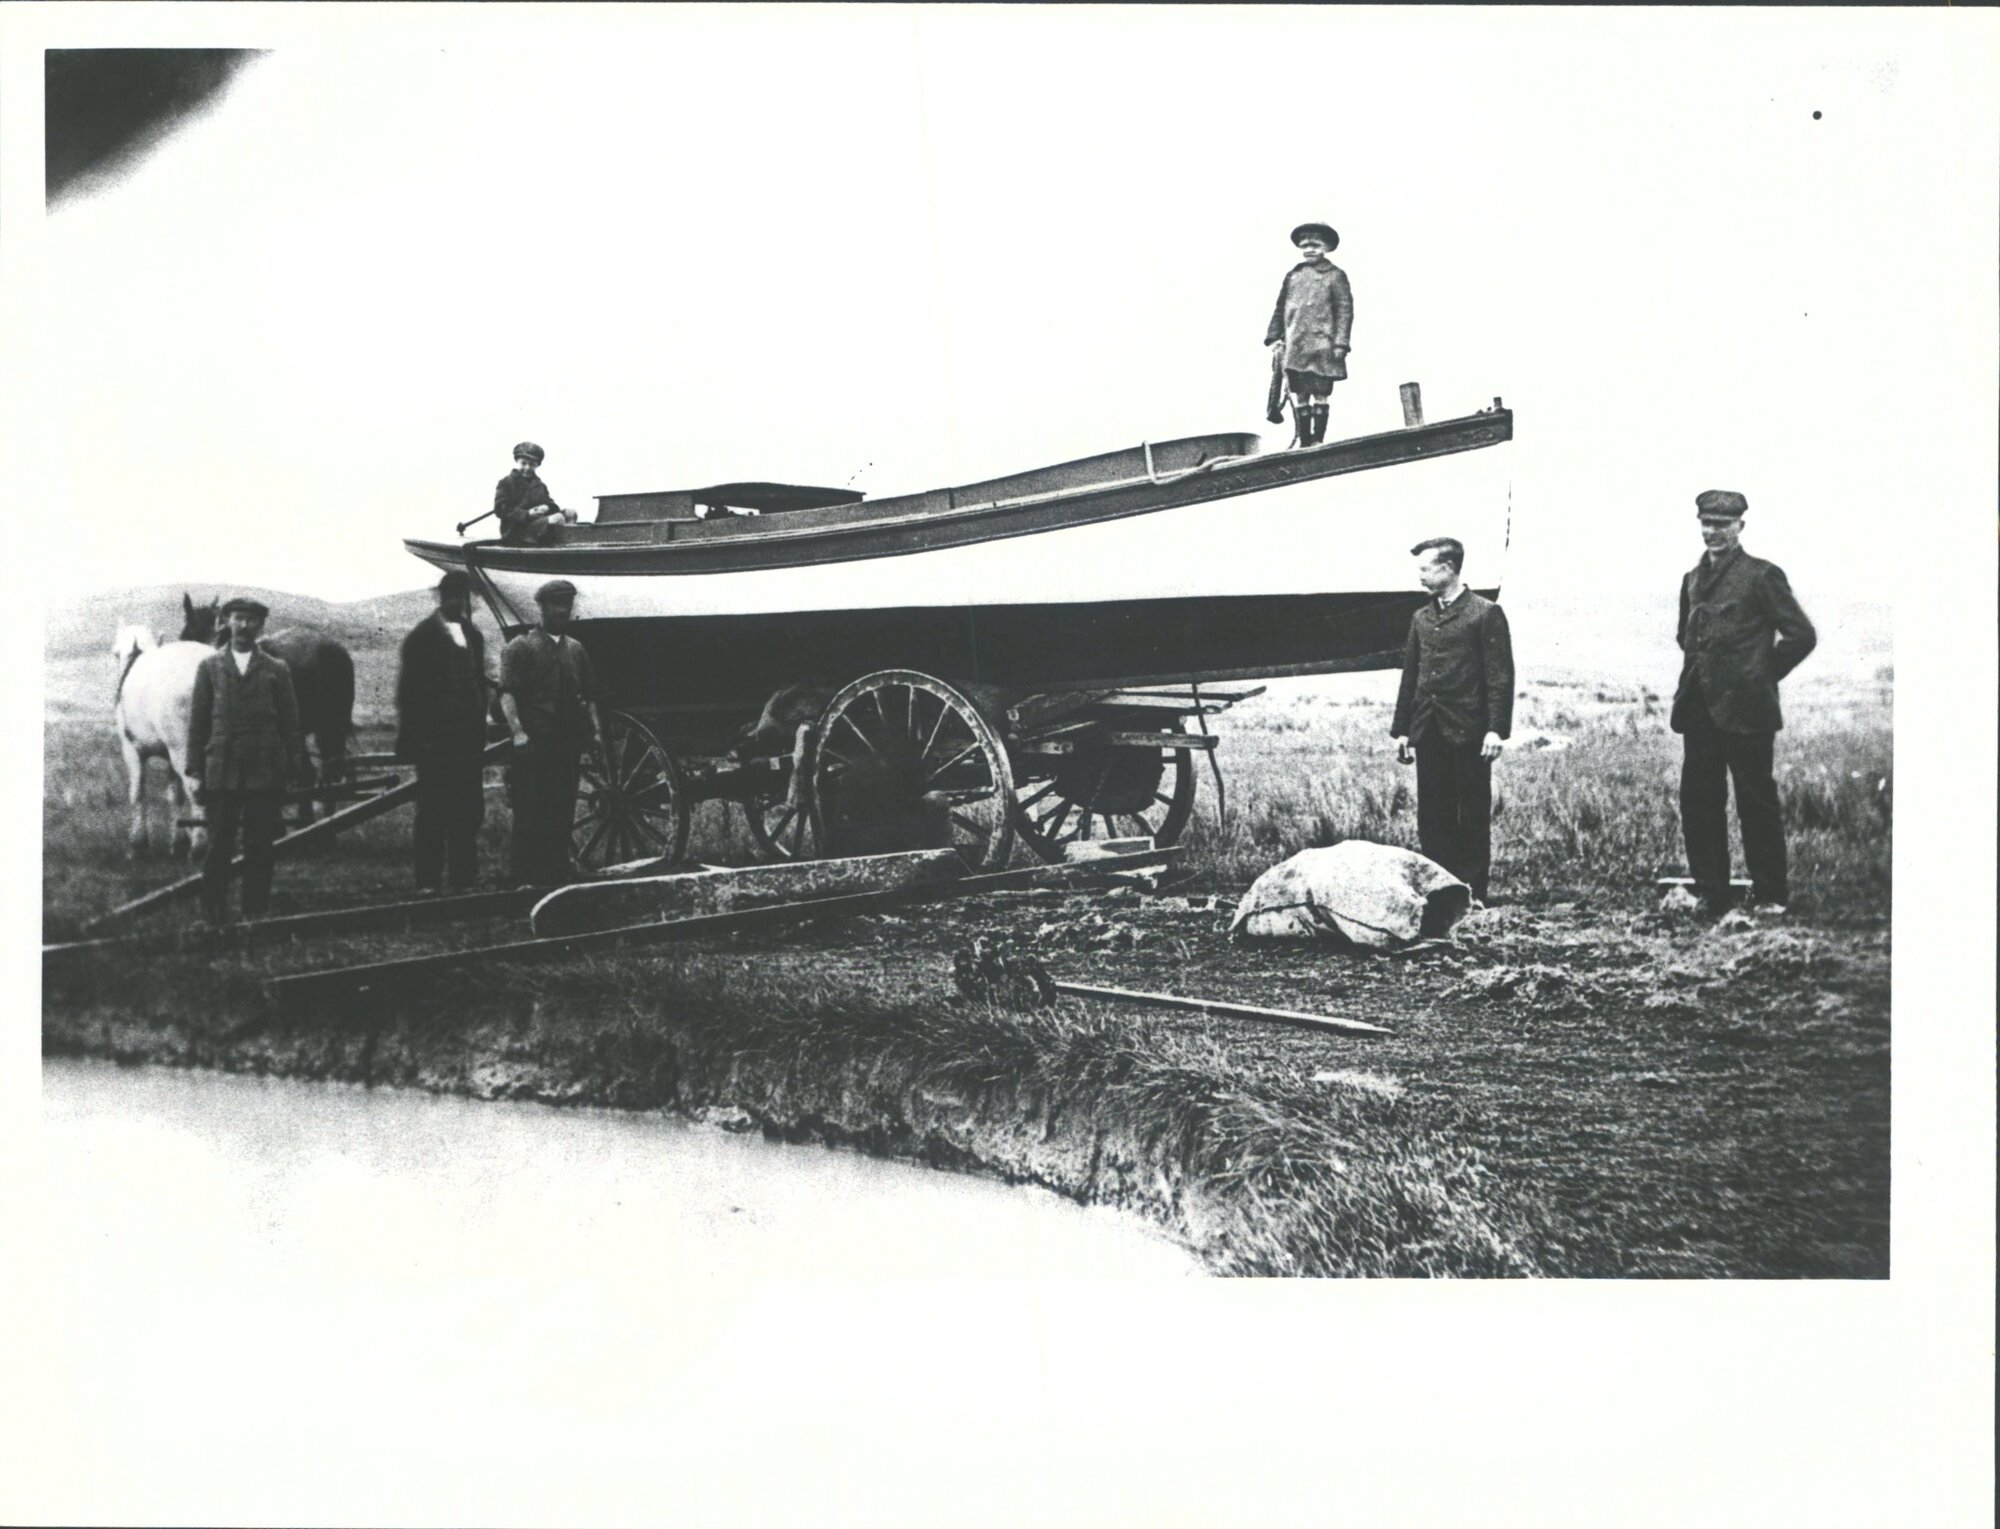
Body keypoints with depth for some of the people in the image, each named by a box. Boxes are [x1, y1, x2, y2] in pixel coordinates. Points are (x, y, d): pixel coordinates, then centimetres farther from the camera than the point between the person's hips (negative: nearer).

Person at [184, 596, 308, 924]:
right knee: (219, 846, -1)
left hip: (266, 771, 0)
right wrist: (194, 771, 1)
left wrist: (296, 770, -2)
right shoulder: (210, 667, 9)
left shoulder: (277, 670, 8)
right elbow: (197, 721, 7)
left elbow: (290, 724, 6)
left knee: (260, 848, 3)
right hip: (220, 771, 0)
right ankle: (213, 917, 6)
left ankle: (255, 914, 11)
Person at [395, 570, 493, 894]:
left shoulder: (472, 635, 14)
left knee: (469, 811, 7)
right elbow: (408, 691, -7)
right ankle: (428, 881, 1)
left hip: (468, 737, 6)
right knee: (433, 811, -3)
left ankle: (465, 879, 13)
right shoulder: (422, 636, -4)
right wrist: (415, 739, -13)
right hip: (435, 740, -6)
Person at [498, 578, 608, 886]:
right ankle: (525, 882, -5)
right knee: (529, 815, -7)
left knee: (563, 815, 7)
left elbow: (588, 696, 18)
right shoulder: (520, 648, 0)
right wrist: (517, 731, -23)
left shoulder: (576, 649, 18)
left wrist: (596, 731, 4)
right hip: (534, 744, -5)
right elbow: (507, 693, -10)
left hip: (568, 743, 5)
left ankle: (558, 879, 13)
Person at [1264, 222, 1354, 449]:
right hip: (1294, 347, 4)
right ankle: (1304, 442, 5)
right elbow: (1280, 309, 17)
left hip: (1321, 345, -4)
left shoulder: (1335, 275, 4)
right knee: (1299, 395, 3)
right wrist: (1274, 337, 6)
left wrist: (1340, 343, -10)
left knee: (1320, 394, -5)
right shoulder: (1292, 275, 16)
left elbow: (1345, 310, -2)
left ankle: (1318, 441, -4)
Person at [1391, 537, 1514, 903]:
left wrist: (1496, 729, -15)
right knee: (1431, 818, 5)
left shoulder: (1486, 614, -3)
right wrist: (1401, 729, 12)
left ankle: (1473, 894, 5)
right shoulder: (1421, 618, 16)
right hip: (1428, 733, 6)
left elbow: (1500, 676, -7)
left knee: (1473, 817, 0)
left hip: (1468, 732, -6)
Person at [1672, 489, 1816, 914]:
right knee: (1698, 802, 6)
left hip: (1744, 709, -6)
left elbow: (1801, 636, -8)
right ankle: (1709, 893, 13)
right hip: (1699, 710, 6)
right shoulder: (1693, 579, 14)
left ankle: (1771, 896, 11)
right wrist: (1698, 669, 13)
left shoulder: (1762, 576, -6)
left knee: (1756, 804, 1)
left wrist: (1761, 674, -3)